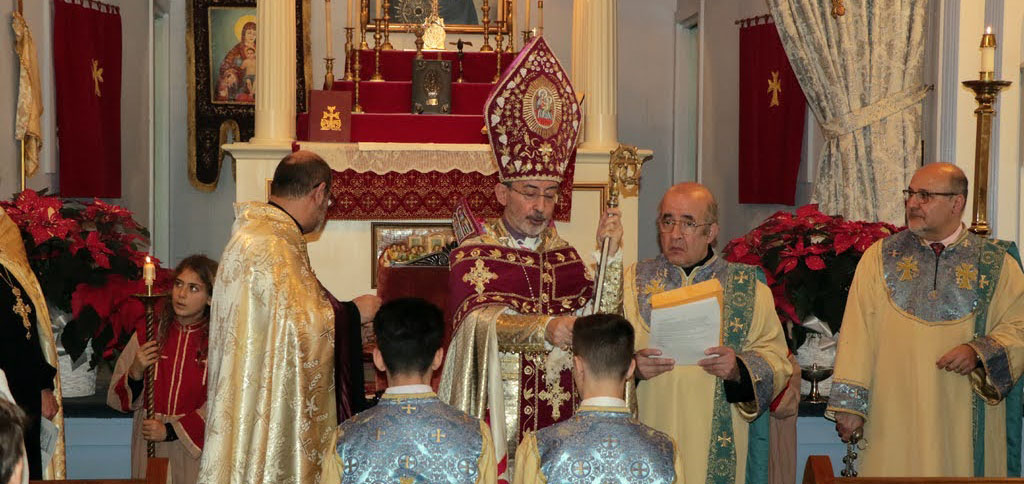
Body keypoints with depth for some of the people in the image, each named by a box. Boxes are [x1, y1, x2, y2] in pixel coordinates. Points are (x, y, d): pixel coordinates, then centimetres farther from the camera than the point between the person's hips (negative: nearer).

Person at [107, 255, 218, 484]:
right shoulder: (146, 336, 4)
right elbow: (117, 399, 5)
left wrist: (170, 430, -14)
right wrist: (135, 373, -13)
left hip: (196, 450, -2)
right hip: (148, 448, 2)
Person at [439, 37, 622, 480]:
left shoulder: (563, 255, 11)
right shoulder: (474, 253, -3)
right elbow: (483, 323, -20)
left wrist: (610, 255, -10)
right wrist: (545, 328, -35)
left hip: (560, 423, 4)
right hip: (497, 418, -4)